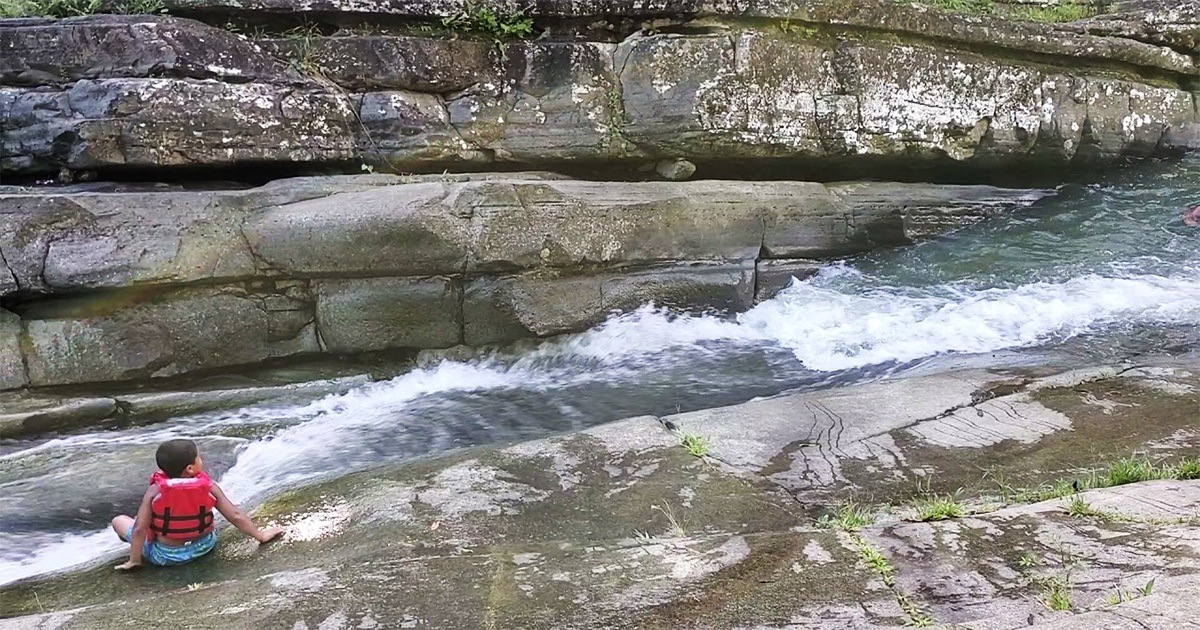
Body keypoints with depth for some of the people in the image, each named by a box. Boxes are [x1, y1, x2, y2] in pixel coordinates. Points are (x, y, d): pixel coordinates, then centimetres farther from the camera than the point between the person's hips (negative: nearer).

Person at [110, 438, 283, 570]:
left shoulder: (154, 491, -26)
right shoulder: (209, 487, -24)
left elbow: (139, 528, -24)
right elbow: (236, 516, -21)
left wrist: (134, 560, -11)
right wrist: (261, 535, -11)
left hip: (166, 557, 3)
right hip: (204, 547, -2)